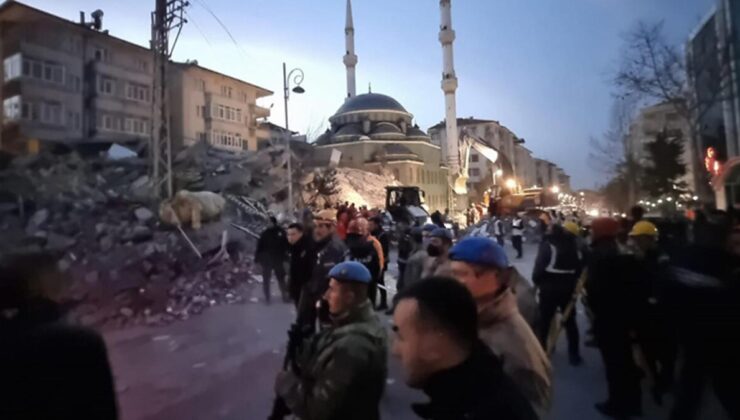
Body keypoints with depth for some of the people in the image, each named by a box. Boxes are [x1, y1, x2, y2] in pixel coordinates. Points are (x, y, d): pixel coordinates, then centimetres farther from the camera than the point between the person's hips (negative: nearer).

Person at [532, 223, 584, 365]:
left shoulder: (548, 245, -14)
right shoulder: (573, 245, 4)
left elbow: (539, 266, -18)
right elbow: (580, 266, 9)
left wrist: (537, 281, -2)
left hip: (549, 289, -5)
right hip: (568, 289, 5)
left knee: (544, 321, 7)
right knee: (570, 321, 15)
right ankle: (574, 354, 19)